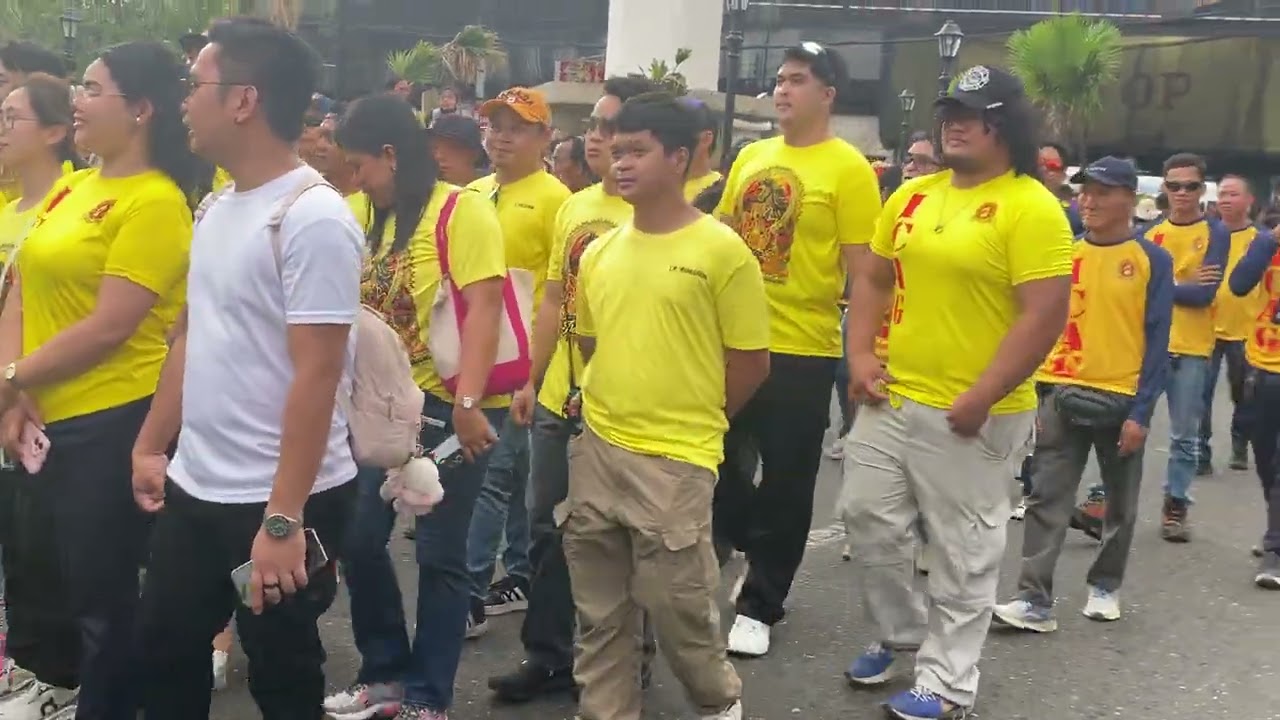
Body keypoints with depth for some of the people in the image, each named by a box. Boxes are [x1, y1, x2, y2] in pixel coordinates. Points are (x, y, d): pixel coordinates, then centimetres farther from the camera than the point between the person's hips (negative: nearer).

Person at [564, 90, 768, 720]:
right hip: (596, 451, 5)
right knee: (600, 611, 13)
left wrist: (690, 423, 4)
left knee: (677, 605, 6)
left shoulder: (722, 250, -9)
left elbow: (750, 364, -5)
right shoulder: (600, 252, 6)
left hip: (676, 460, -5)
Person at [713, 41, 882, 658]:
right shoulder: (751, 157, 9)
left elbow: (862, 268, -9)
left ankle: (760, 604, 20)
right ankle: (742, 554, 39)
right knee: (720, 461, 15)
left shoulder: (848, 168, -8)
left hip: (802, 349, -5)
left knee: (785, 481, 6)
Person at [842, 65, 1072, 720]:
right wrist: (861, 355, 0)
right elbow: (873, 278, 15)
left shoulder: (1031, 207, -12)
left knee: (961, 549, 5)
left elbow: (1045, 315, -17)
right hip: (892, 396, 7)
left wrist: (980, 398, -20)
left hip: (972, 414, -6)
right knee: (869, 518, 13)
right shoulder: (912, 195, 8)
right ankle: (900, 634, 36)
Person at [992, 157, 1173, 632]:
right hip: (1065, 393, 2)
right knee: (1046, 498, -4)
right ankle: (1035, 600, -3)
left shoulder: (1153, 260, -4)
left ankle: (1104, 585, 31)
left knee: (1120, 504, 12)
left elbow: (1157, 342, -6)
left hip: (1122, 399, -2)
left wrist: (1142, 411, -11)